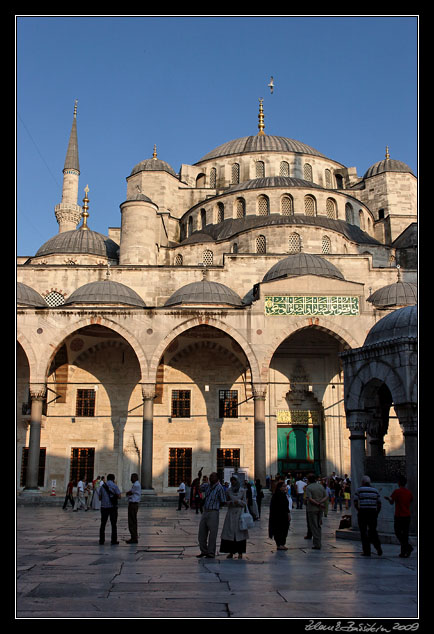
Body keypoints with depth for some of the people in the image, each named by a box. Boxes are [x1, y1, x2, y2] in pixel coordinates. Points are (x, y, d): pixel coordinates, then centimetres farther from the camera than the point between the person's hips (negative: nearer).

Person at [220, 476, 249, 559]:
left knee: (240, 532, -3)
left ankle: (240, 553, 3)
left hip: (240, 513, -1)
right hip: (231, 513, 1)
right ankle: (231, 552, 5)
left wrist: (238, 501, -13)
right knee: (229, 532, -3)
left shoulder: (242, 491, 4)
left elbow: (245, 503, 5)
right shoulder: (228, 491, 7)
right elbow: (226, 501, 12)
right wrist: (230, 503, -8)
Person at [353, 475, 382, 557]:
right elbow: (379, 504, 7)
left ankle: (367, 551, 5)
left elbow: (355, 503, -6)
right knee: (373, 531, 17)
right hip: (373, 512, 3)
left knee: (364, 532, 5)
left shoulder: (359, 490, 0)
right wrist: (376, 513, 18)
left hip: (362, 513, -3)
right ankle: (378, 546, -3)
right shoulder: (375, 490, 9)